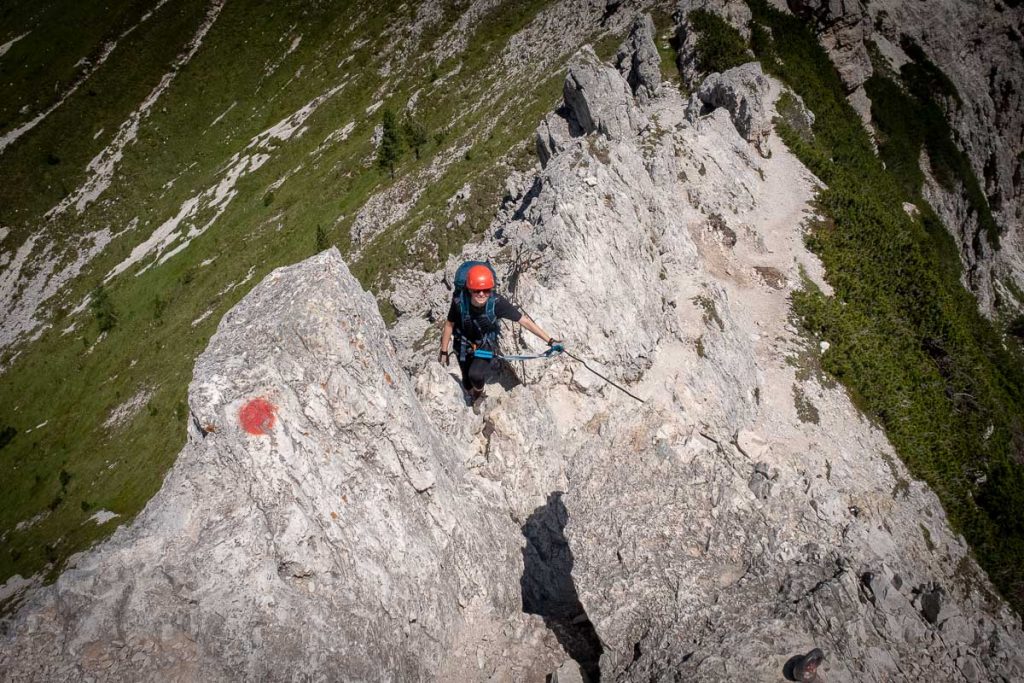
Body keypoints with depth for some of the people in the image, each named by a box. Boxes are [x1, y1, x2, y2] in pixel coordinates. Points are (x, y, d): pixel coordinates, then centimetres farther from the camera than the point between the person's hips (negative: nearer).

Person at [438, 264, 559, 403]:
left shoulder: (497, 303, -32)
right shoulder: (459, 302, -29)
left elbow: (524, 320, -25)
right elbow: (449, 325, -11)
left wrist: (550, 340, -24)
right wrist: (444, 351, -1)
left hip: (487, 346, -1)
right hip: (465, 346, 1)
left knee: (475, 375, -27)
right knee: (467, 384, 16)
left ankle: (479, 392, 10)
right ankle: (474, 398, 54)